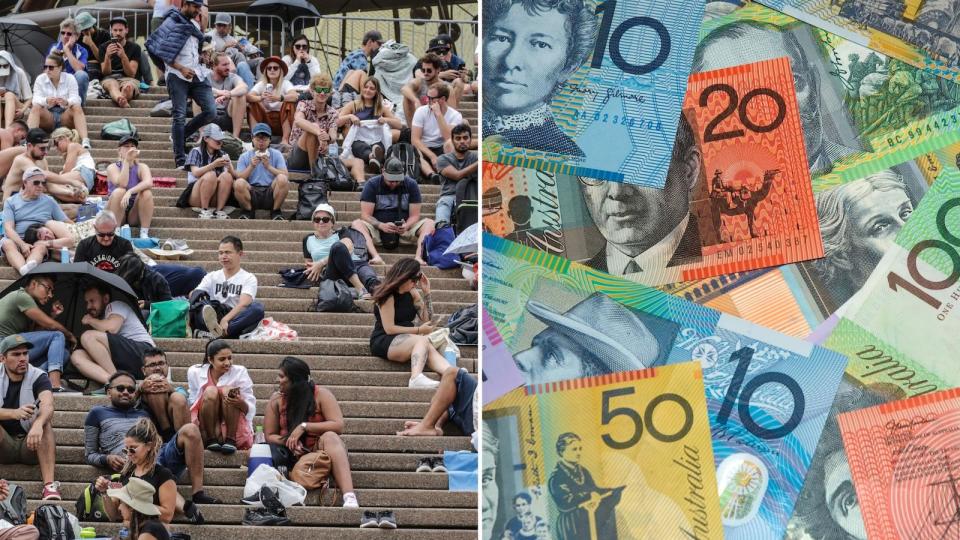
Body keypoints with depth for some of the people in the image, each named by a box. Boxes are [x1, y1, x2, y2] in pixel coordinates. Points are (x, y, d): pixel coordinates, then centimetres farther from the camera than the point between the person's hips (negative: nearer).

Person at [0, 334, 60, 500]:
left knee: (45, 423, -30)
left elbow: (48, 406, -26)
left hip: (30, 444, 0)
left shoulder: (38, 377, -5)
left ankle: (49, 485, -44)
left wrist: (38, 424, -49)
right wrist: (15, 413, -38)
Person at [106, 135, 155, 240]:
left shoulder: (141, 167, -1)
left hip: (135, 214, 1)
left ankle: (144, 233, -24)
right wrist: (126, 161, -24)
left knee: (146, 192, -26)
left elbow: (149, 183, -24)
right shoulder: (113, 167, -4)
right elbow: (122, 184, -24)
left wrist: (130, 192, -38)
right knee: (119, 192, -30)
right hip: (116, 213, -1)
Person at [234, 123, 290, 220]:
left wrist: (269, 167, -15)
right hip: (252, 194, 0)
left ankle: (275, 212, -7)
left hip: (270, 194, 0)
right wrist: (251, 167, -12)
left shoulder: (276, 155, 10)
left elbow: (285, 175, -3)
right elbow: (238, 178, 0)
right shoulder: (244, 157, 11)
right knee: (239, 183, -32)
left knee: (282, 179, -30)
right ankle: (248, 211, -3)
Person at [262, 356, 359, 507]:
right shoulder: (276, 400, 3)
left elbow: (338, 425, -14)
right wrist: (289, 442, -17)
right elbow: (270, 435, 5)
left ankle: (349, 497, -55)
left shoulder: (321, 394, -5)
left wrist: (304, 426, -20)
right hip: (293, 456, 3)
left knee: (329, 437, -36)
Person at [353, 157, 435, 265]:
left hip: (404, 229, 1)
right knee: (357, 224, -30)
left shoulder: (411, 185, 2)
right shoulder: (372, 184, -3)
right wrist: (381, 226, -28)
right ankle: (376, 257, -51)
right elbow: (365, 215, -9)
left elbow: (414, 215, -1)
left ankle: (418, 257, -45)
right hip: (378, 228, -1)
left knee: (429, 223, -23)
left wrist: (406, 226, -24)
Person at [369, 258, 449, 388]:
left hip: (406, 341, 6)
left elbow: (428, 320, 11)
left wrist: (426, 292, 3)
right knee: (423, 340, -32)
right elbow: (389, 329, -15)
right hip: (383, 342, -6)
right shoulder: (388, 296, -9)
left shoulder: (412, 294, 12)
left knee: (430, 350, -27)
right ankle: (416, 378, -58)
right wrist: (418, 330, -12)